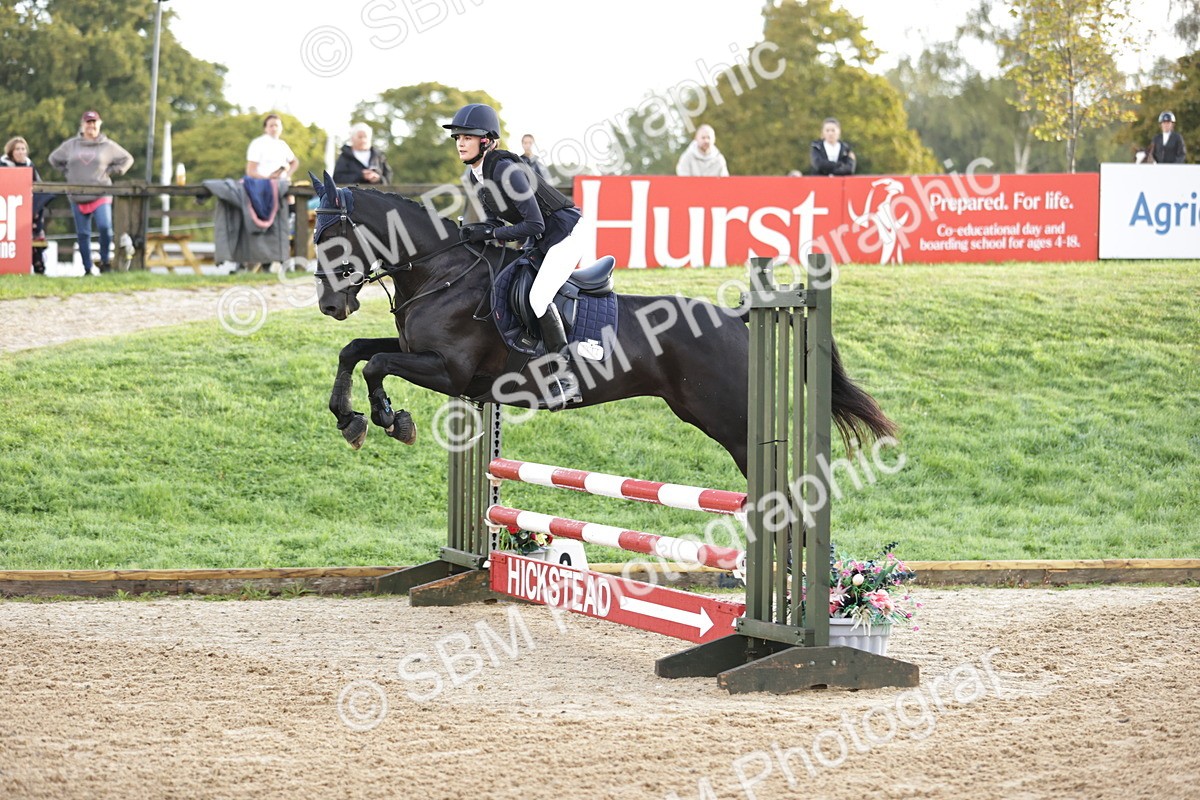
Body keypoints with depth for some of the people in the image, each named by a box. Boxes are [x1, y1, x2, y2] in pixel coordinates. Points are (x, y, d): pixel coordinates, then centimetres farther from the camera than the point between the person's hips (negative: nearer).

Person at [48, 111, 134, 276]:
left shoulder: (108, 146, 2)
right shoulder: (71, 145, 7)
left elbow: (127, 159, 10)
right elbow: (54, 159, 20)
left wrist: (111, 172, 0)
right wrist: (68, 173, 8)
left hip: (101, 196, -2)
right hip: (78, 198, 3)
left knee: (105, 227, -21)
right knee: (82, 234, 5)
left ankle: (105, 261, -2)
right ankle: (88, 268, 12)